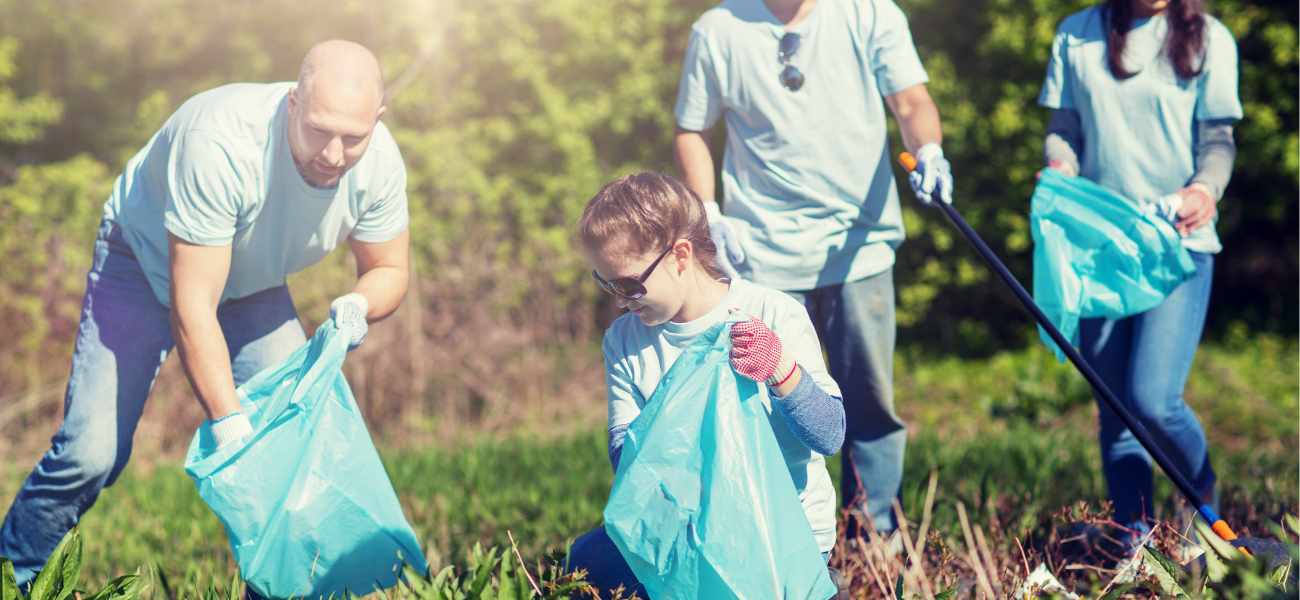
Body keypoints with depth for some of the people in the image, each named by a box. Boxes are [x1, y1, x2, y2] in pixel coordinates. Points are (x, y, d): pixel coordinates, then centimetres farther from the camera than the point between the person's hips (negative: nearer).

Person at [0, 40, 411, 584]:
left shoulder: (380, 165, -24)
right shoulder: (219, 145, -41)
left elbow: (389, 269, -5)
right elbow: (191, 307, -37)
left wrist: (358, 305, -29)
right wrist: (230, 429, -40)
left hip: (253, 284, 5)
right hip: (147, 260, -5)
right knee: (91, 452, -14)